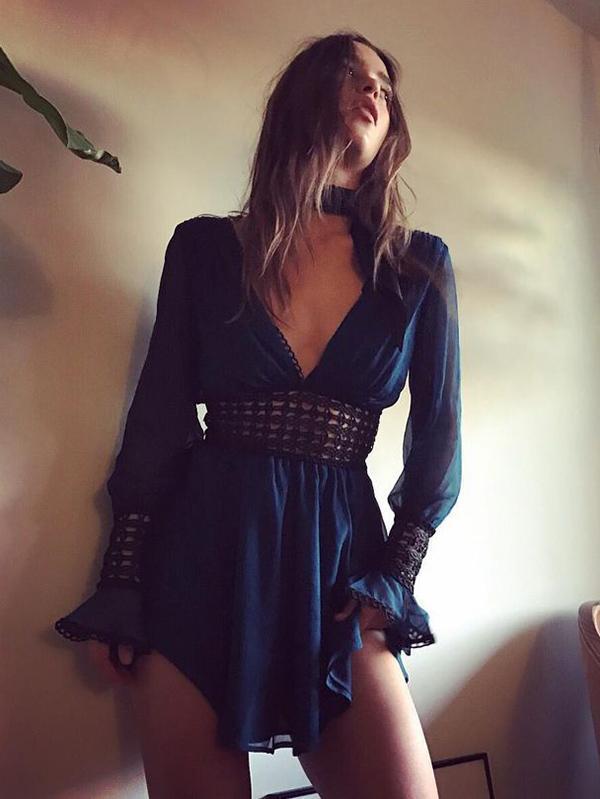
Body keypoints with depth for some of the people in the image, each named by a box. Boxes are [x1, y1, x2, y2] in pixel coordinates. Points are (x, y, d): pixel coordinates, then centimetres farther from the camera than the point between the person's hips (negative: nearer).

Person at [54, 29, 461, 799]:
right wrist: (119, 588, 2)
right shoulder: (205, 246, 4)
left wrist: (397, 575, 0)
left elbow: (437, 433, 8)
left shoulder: (419, 265, 6)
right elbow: (159, 416, 4)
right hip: (204, 549, 0)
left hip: (338, 555, 1)